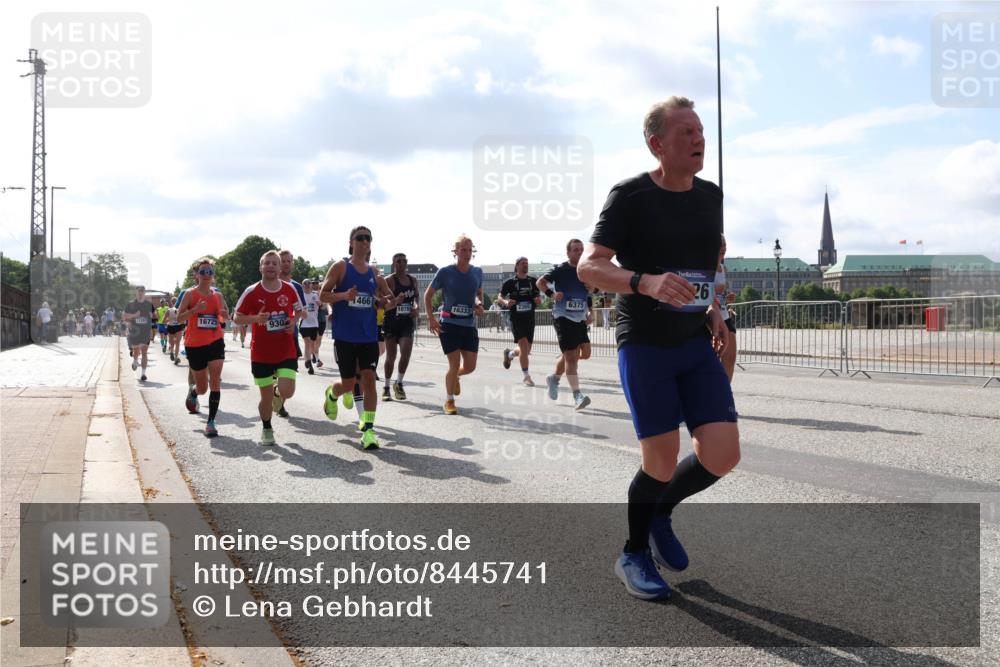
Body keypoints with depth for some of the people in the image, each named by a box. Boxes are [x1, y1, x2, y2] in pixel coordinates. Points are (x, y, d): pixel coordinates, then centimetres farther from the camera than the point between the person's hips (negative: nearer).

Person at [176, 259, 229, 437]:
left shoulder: (218, 295, 6)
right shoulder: (190, 294, -4)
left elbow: (224, 318, 18)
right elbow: (179, 317, -7)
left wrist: (225, 314, -6)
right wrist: (194, 309, -23)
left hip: (215, 341, 2)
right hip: (195, 344, -2)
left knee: (215, 381, -11)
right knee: (202, 388, 8)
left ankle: (211, 422, -6)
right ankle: (193, 392, 46)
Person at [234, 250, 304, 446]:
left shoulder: (290, 289, -1)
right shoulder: (251, 292, -7)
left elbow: (299, 311, 14)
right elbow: (237, 318, 0)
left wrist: (293, 321, -7)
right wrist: (255, 318, -19)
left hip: (286, 351, 1)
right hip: (261, 353, -1)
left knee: (287, 391, -16)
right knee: (266, 397, 6)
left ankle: (278, 393, 23)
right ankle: (266, 429, 32)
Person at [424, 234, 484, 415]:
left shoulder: (477, 272, 2)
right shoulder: (445, 272, -10)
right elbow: (428, 294, 0)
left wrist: (479, 304, -3)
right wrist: (431, 318, -10)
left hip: (469, 325, 4)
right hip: (449, 325, -4)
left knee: (470, 366, 3)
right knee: (454, 365, -5)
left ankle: (455, 376, 40)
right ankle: (449, 401, 17)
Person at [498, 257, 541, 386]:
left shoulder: (533, 281, 6)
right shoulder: (509, 282, -3)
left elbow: (538, 298, 15)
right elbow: (500, 297, 2)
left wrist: (538, 300, -9)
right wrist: (506, 302, -20)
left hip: (530, 318, 4)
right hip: (516, 318, -4)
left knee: (527, 350, 9)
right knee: (524, 345, -17)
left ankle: (510, 354, 41)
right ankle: (526, 375, -6)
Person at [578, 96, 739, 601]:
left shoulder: (710, 195, 7)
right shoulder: (630, 196, -11)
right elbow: (588, 267, -19)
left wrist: (713, 306, 10)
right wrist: (646, 283, -36)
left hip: (696, 343, 5)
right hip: (643, 345, -5)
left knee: (722, 455, -6)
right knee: (662, 462, -5)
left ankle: (659, 514, 23)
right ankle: (634, 555, 20)